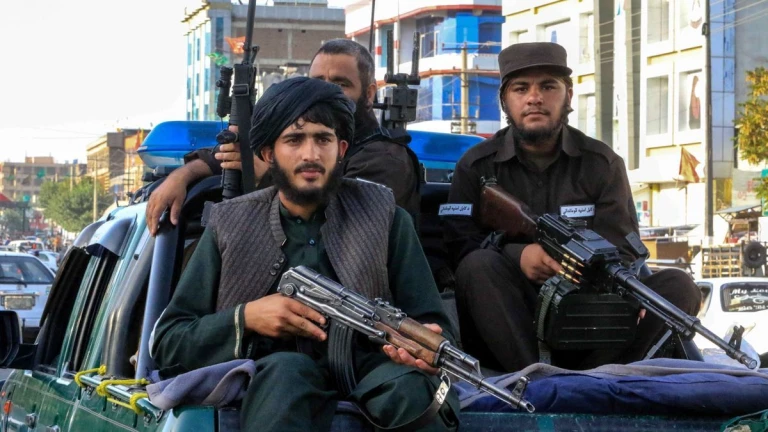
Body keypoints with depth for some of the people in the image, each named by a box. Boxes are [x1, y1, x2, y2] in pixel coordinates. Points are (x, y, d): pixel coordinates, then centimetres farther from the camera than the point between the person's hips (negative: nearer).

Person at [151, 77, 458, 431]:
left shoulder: (381, 216, 15)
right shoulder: (230, 225, 15)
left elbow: (434, 326, 10)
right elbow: (166, 345, 13)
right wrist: (245, 318, -5)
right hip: (269, 382, 0)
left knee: (414, 386, -36)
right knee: (285, 370, -37)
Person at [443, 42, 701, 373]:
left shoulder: (602, 164, 7)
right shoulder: (476, 167, 5)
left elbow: (622, 254, -1)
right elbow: (459, 244, -7)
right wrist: (516, 255, -27)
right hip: (507, 330, -1)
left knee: (677, 287, -19)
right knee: (479, 266, -31)